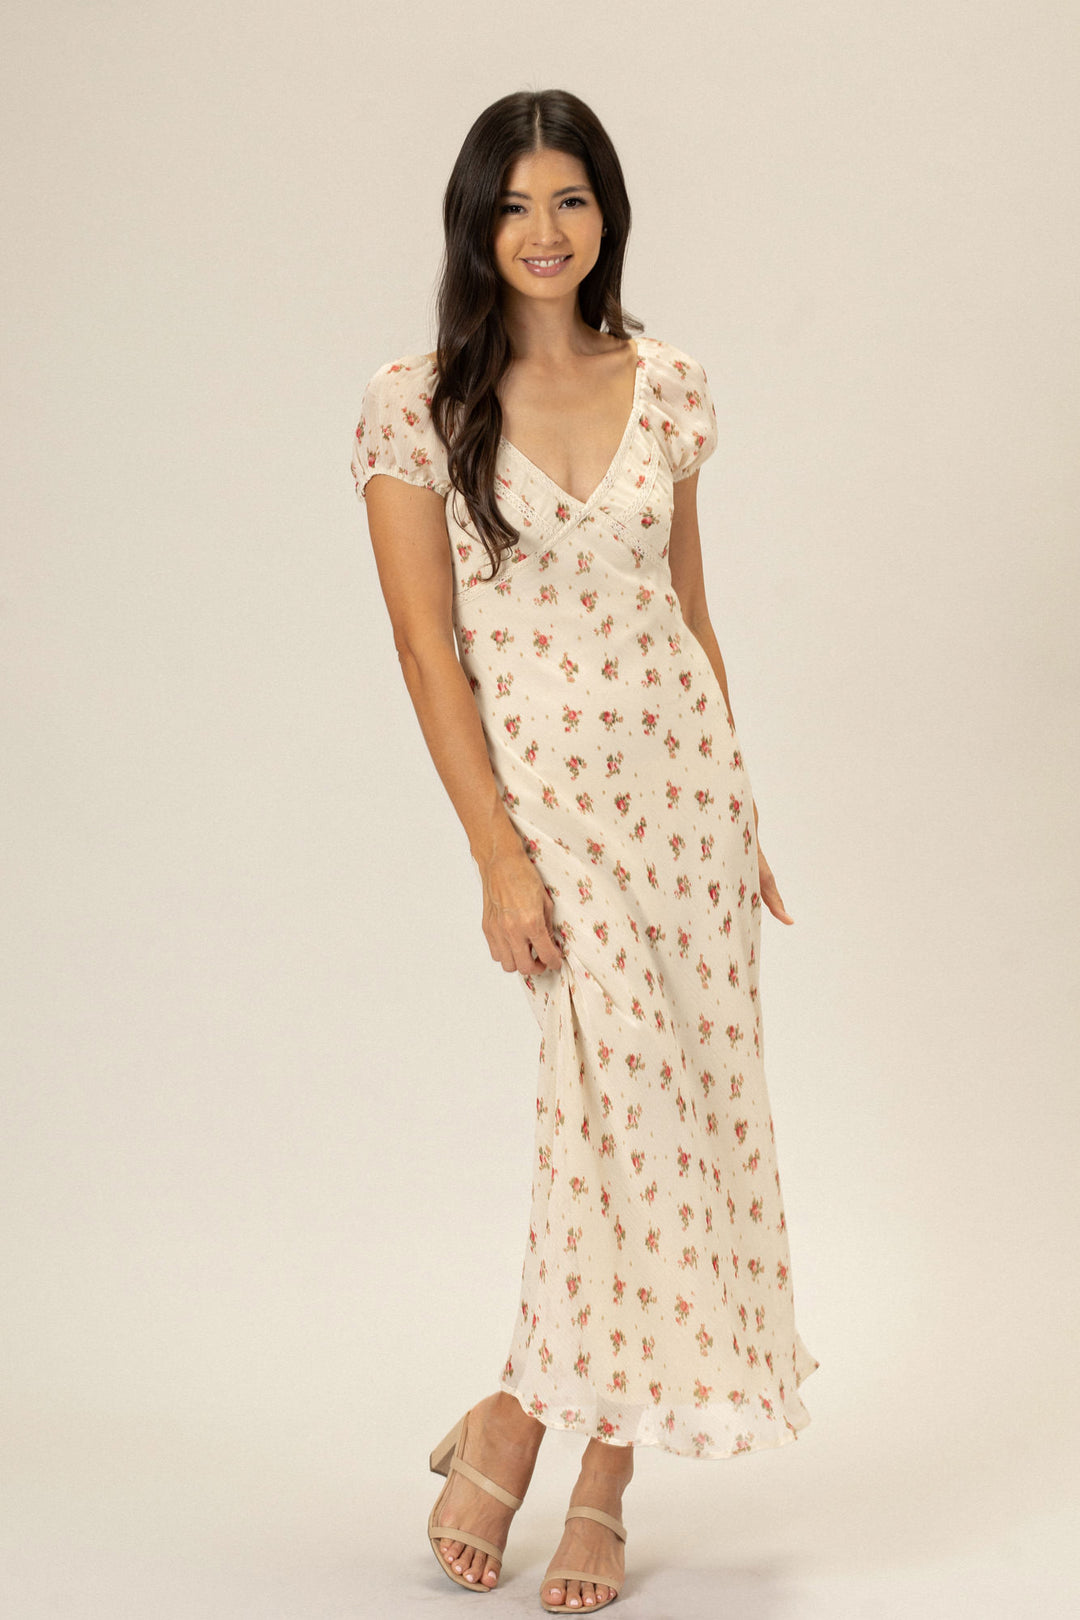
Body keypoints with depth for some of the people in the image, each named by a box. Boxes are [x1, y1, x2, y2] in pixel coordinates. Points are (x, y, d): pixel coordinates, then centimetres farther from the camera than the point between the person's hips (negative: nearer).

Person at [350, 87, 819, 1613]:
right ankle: (577, 1453, 6)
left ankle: (528, 1415, 17)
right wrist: (499, 857, -14)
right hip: (543, 786, -4)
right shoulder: (416, 403, -5)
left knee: (687, 1112, 3)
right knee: (630, 1098, -14)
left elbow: (690, 613, 13)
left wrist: (744, 814, 12)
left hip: (686, 770, 4)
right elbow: (426, 645, -8)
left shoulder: (666, 387, 7)